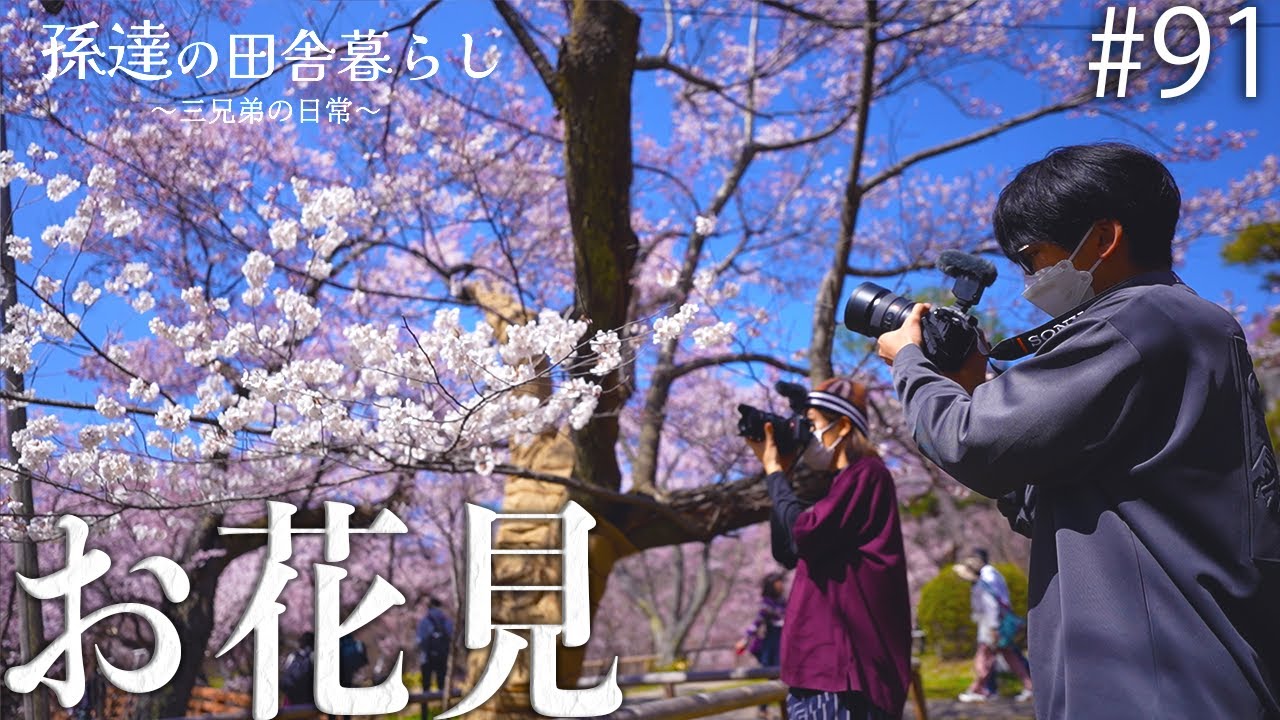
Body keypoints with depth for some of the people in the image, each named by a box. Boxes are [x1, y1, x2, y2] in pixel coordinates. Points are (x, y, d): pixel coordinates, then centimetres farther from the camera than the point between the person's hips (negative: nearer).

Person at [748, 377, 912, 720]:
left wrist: (774, 471, -4)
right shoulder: (846, 481, 23)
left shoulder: (865, 473, -7)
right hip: (828, 652, 10)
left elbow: (804, 537, -17)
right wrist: (779, 473, 14)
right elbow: (787, 552, 21)